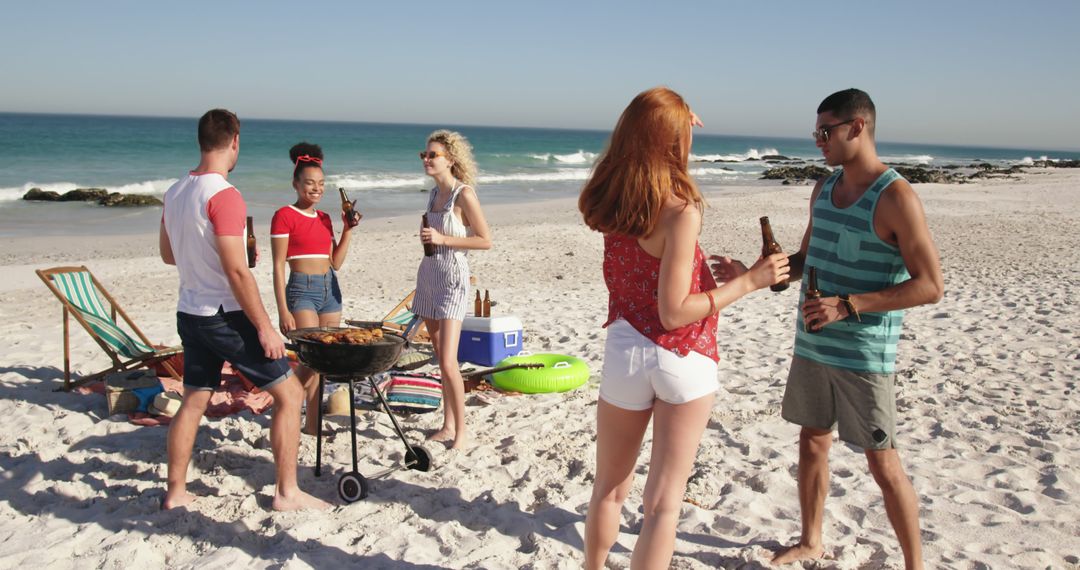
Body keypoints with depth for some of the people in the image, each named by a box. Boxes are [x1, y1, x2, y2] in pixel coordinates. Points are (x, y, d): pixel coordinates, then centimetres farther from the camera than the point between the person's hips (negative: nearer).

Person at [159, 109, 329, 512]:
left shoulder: (175, 192, 6)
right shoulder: (223, 195, -19)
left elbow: (168, 254, 17)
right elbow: (236, 271, -22)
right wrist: (264, 327, -17)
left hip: (190, 313, 8)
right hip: (226, 316, -8)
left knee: (193, 401, 18)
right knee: (289, 393, 1)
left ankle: (175, 491, 26)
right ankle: (287, 493, 5)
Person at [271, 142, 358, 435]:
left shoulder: (324, 218, 13)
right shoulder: (284, 216, -6)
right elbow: (278, 267, -9)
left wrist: (347, 230, 5)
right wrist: (283, 310, -15)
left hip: (330, 290, 7)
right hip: (302, 290, -7)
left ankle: (312, 423, 18)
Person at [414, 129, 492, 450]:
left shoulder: (464, 193, -12)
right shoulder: (435, 192, 11)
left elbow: (485, 241, -14)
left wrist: (442, 238, -18)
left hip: (452, 278, -8)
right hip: (428, 274, 8)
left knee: (448, 362, -12)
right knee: (441, 359, 12)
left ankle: (461, 432, 1)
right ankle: (448, 425, 21)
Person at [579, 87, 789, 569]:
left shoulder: (610, 198, -2)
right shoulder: (680, 210, -19)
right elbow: (674, 313, -19)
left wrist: (676, 120, 23)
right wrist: (749, 281, -13)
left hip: (626, 351, 5)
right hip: (683, 359, -5)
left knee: (609, 490, 21)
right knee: (663, 505, 7)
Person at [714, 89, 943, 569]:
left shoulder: (895, 197, -15)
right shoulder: (824, 189, 9)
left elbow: (930, 286, -17)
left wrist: (848, 305, -23)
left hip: (864, 355, -7)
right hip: (812, 345, 7)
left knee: (883, 463, 2)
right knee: (812, 443, 17)